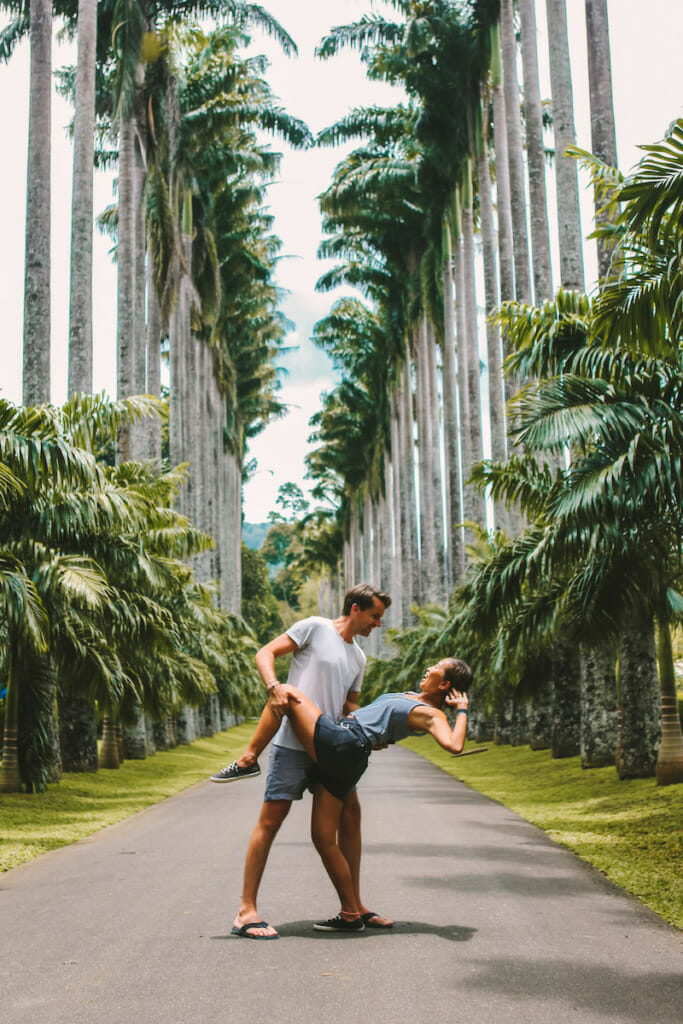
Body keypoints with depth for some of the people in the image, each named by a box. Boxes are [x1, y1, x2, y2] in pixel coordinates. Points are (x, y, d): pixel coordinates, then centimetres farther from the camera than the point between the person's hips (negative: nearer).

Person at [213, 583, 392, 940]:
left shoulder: (358, 658, 20)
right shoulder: (314, 627, -1)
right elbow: (265, 653, -5)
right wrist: (275, 686, -24)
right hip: (292, 742, -8)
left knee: (349, 812, 7)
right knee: (271, 818, -7)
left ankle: (354, 906, 18)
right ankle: (246, 911, -3)